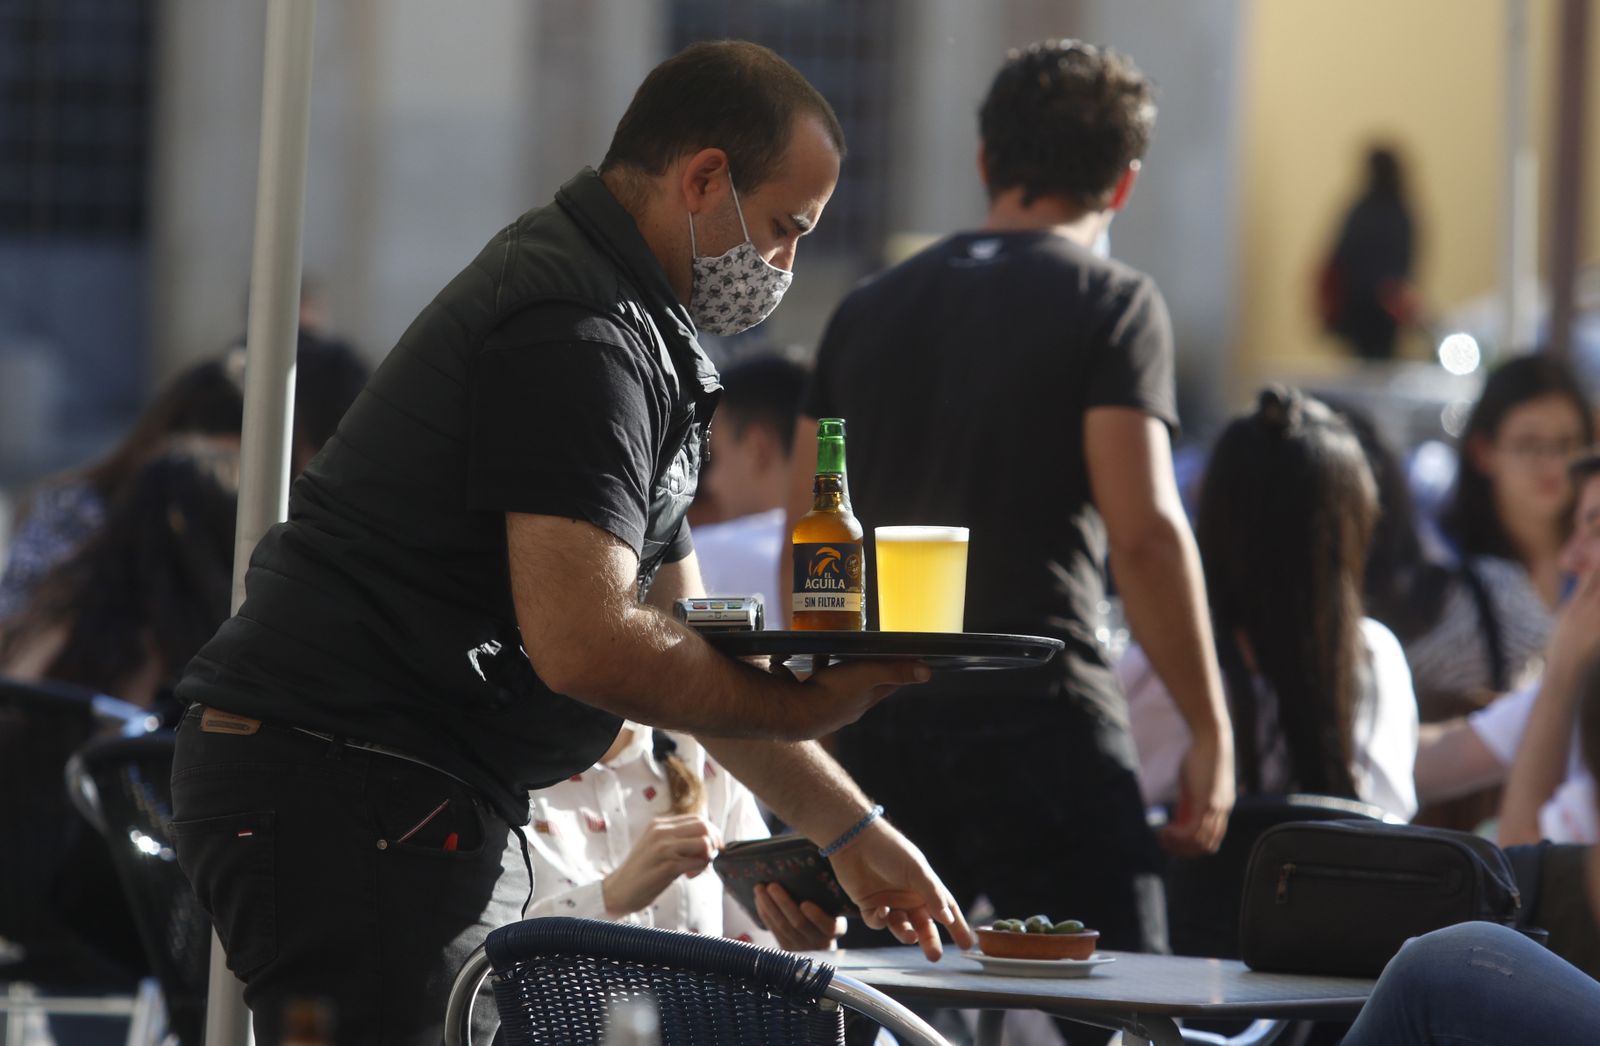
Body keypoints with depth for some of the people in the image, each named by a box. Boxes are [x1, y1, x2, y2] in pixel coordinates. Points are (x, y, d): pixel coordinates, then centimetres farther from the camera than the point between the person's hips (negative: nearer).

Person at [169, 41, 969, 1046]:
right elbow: (587, 645, -24)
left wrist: (852, 831, 22)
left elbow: (680, 637, 25)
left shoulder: (634, 330, 20)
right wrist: (806, 702, -10)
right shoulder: (578, 332, -15)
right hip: (349, 799, -11)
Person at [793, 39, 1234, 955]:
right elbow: (1144, 531, -11)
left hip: (879, 724, 6)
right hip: (1037, 711, -5)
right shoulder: (1111, 304, -1)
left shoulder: (870, 308, 16)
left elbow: (806, 531, 15)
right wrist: (1212, 729, -7)